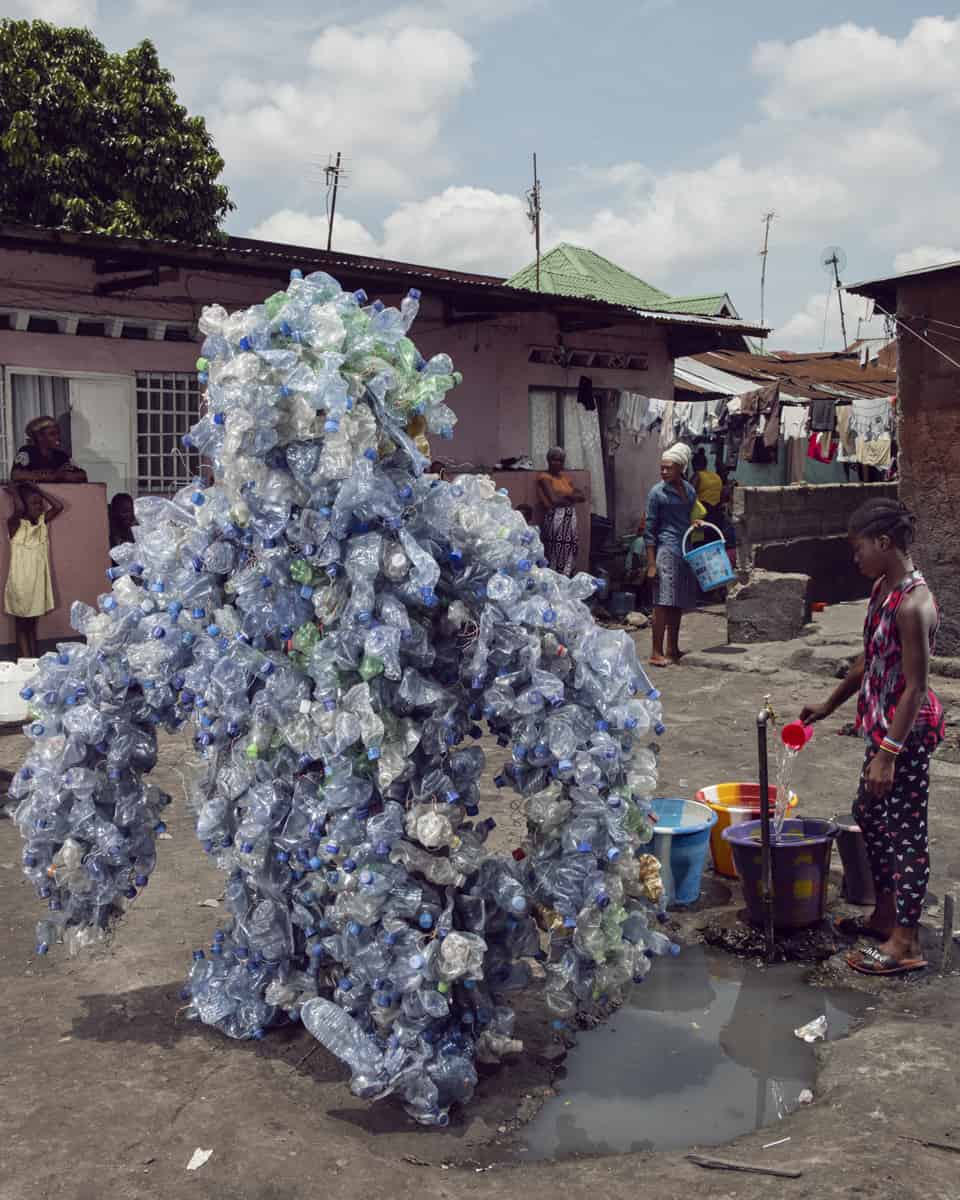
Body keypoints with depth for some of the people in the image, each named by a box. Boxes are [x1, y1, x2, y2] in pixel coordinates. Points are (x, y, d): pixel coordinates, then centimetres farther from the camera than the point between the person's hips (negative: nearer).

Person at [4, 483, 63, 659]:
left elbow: (58, 506, -3)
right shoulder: (15, 524, -12)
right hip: (20, 583, -6)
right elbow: (19, 509, -31)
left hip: (38, 582, 6)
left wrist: (37, 490, -1)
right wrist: (14, 492, -12)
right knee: (21, 627, 2)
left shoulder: (42, 522, 5)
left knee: (32, 625, 12)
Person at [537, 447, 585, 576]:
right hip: (555, 518, -7)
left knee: (569, 554, 5)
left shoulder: (566, 477, 19)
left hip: (570, 519, 7)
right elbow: (554, 500, -15)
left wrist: (568, 496, -6)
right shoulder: (544, 478, -2)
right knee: (556, 556, -9)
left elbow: (582, 496, 12)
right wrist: (571, 498, 1)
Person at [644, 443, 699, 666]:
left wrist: (694, 524, 4)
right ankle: (656, 653, -7)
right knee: (663, 602, -9)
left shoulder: (689, 491, 12)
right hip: (666, 549, -6)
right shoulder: (657, 492, -5)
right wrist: (651, 563, -11)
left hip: (686, 551, 6)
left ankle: (673, 649, 19)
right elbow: (650, 530, -7)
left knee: (678, 603, 10)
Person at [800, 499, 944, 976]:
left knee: (905, 830, 0)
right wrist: (829, 705, 25)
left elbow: (915, 687, -24)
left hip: (907, 730, -10)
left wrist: (888, 753, -24)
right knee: (869, 813, 20)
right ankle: (884, 914, 35)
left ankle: (905, 941, 12)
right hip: (883, 725, 10)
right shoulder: (882, 587, 6)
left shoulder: (912, 604, -24)